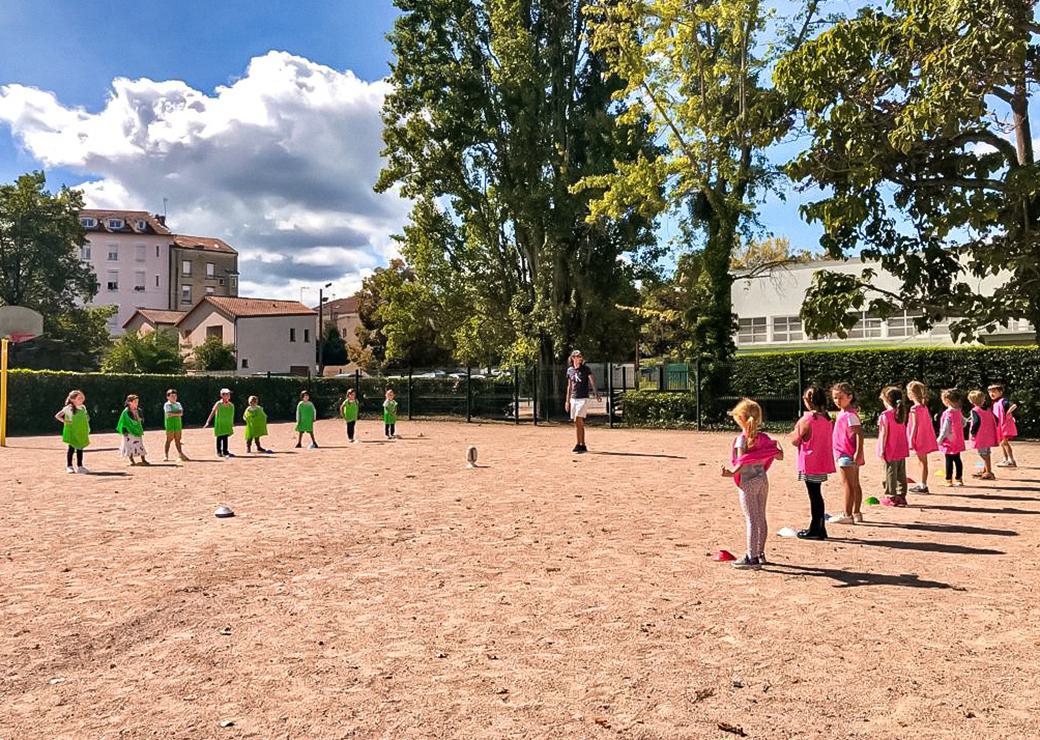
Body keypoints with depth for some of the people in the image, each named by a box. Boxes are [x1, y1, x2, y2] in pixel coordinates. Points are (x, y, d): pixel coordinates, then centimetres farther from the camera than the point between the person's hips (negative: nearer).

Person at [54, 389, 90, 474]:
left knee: (80, 449, 9)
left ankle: (80, 466, 16)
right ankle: (69, 466, 9)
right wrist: (65, 421, -16)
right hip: (72, 432, -5)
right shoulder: (69, 408, -10)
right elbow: (57, 416, -10)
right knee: (71, 449, 0)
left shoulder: (83, 407, 6)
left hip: (81, 433, 5)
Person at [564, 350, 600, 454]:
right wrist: (567, 401, 16)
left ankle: (580, 445, -10)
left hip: (583, 398, -5)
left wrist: (596, 392, -32)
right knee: (576, 422, 7)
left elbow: (592, 381, -16)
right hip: (573, 399, 5)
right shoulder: (569, 370, 10)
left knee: (578, 420, -14)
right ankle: (580, 445, 15)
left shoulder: (585, 368, -4)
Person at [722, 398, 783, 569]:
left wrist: (732, 473, -33)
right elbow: (779, 456, 3)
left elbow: (742, 461, -25)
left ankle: (752, 557, 0)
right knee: (761, 518, 14)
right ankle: (760, 554, 23)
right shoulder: (763, 437, 3)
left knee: (751, 519, -3)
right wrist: (776, 446, 21)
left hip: (748, 482, -6)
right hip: (763, 480, 6)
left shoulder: (741, 439, -13)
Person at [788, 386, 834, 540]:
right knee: (817, 495, 16)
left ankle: (815, 530, 6)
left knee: (814, 495, -1)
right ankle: (819, 528, 22)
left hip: (810, 465, -7)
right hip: (822, 463, 7)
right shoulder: (826, 419, 7)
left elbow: (795, 441, -11)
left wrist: (790, 436, 10)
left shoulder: (807, 419, -16)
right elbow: (828, 440, 16)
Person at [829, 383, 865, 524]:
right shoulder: (842, 413, 15)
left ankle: (847, 515, -2)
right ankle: (856, 514, 21)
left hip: (847, 455, -10)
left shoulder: (849, 415, -16)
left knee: (847, 485, -6)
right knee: (855, 485, 14)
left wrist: (858, 452, -26)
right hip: (847, 454, 10)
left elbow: (859, 433, -22)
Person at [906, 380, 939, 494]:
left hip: (919, 439, -8)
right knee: (923, 461, 16)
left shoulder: (914, 408, -17)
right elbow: (929, 421, 11)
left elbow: (915, 425, -18)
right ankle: (922, 483, 26)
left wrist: (911, 440, -15)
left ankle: (923, 486, 4)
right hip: (926, 437, 8)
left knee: (922, 462, -2)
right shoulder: (924, 406, 8)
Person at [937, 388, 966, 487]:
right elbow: (963, 423, 15)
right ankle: (959, 479, 19)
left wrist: (940, 439, -10)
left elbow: (945, 429, -17)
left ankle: (949, 480, 4)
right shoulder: (958, 412, 5)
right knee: (957, 459, 12)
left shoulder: (948, 413, -18)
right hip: (958, 441, 7)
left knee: (949, 460, -1)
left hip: (949, 441, -7)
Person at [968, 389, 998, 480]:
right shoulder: (988, 410, 11)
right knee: (986, 454, 17)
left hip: (981, 437, -8)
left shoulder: (975, 411, -12)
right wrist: (991, 430, 18)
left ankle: (989, 473, -4)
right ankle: (984, 471, 27)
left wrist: (972, 432, -14)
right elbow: (995, 420, 11)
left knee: (984, 454, -4)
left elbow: (977, 422, -24)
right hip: (989, 437, 8)